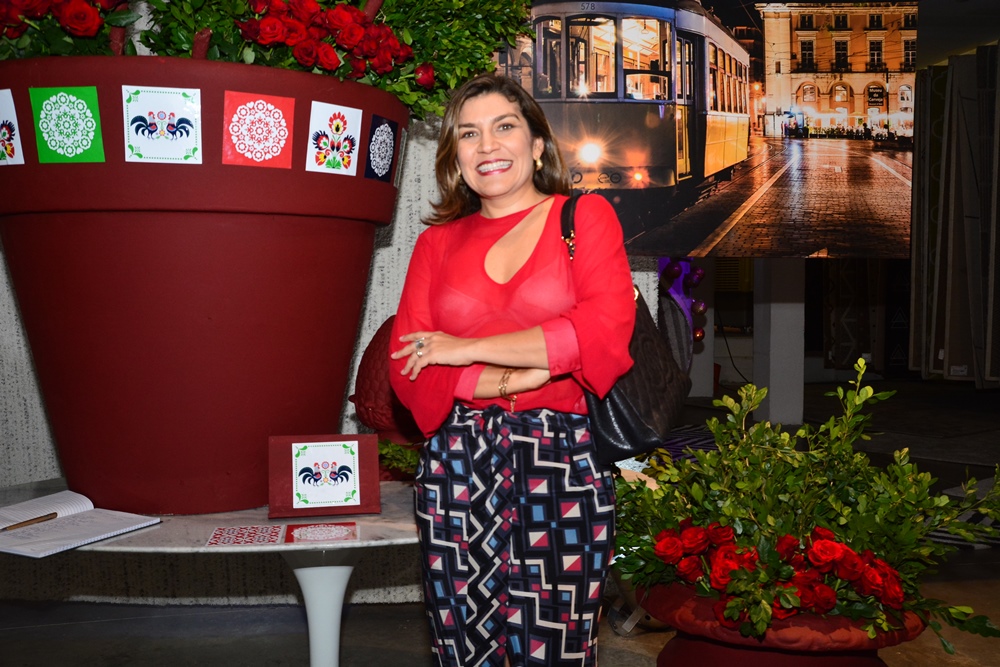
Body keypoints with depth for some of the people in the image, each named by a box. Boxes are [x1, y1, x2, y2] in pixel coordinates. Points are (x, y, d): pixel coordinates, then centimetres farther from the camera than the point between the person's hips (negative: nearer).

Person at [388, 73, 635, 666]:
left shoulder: (586, 216, 7)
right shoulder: (438, 243, 14)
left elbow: (606, 331, -10)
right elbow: (407, 370, 3)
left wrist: (469, 349, -8)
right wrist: (517, 379, -11)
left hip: (564, 462, -2)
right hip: (457, 467, 3)